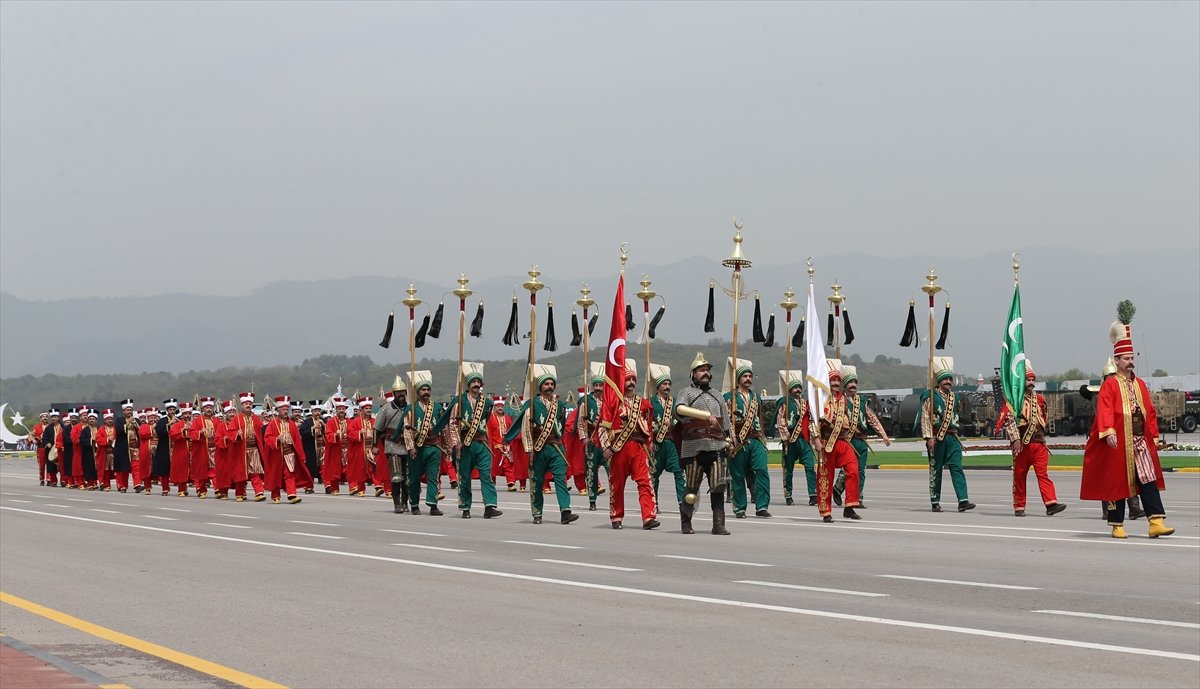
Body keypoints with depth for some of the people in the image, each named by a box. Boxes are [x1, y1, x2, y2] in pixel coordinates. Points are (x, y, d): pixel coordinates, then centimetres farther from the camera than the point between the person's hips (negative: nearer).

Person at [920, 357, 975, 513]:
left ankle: (963, 501, -14)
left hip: (952, 437, 4)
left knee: (957, 468, -7)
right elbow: (925, 418, -8)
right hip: (936, 438, -4)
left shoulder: (954, 398, 13)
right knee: (935, 470, 3)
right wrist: (929, 437, -14)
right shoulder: (930, 397, -3)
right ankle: (935, 503, 11)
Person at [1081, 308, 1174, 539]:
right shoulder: (1109, 385, -4)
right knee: (1117, 482, 2)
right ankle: (1117, 526, 11)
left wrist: (1154, 436, 12)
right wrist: (1108, 432, -30)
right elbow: (1104, 410, -17)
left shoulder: (1140, 384, 14)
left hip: (1141, 441, 5)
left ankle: (1156, 522, -10)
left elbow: (1150, 411, 16)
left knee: (1149, 479, -4)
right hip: (1118, 442, -5)